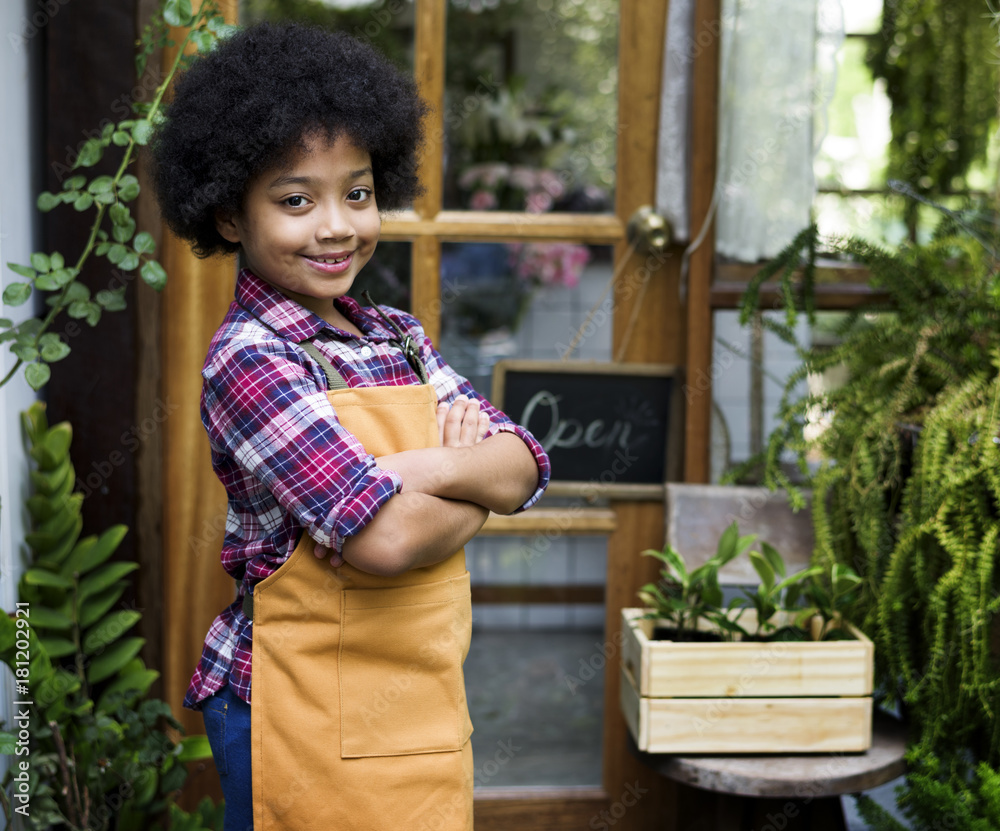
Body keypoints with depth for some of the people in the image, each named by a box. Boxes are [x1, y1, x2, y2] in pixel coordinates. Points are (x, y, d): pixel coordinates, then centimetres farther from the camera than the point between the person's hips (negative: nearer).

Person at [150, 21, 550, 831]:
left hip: (423, 705, 7)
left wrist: (427, 470, -18)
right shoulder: (249, 360, -16)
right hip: (308, 723, -7)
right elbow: (385, 538, -25)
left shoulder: (398, 337, 7)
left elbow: (525, 467, 0)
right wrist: (475, 485, -8)